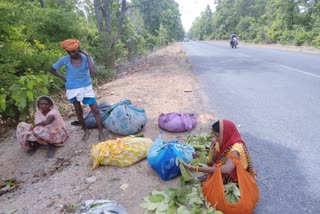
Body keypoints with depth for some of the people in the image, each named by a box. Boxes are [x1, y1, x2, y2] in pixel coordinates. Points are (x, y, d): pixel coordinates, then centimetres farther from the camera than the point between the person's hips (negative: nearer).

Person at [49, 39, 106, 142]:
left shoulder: (85, 58, -13)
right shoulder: (64, 59, -11)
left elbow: (93, 71, -32)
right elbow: (52, 69, 3)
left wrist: (88, 56, -27)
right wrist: (64, 78, -5)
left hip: (86, 87, -1)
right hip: (73, 89, 1)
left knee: (96, 110, -4)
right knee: (79, 112, 13)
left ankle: (101, 133, 9)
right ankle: (86, 131, 32)